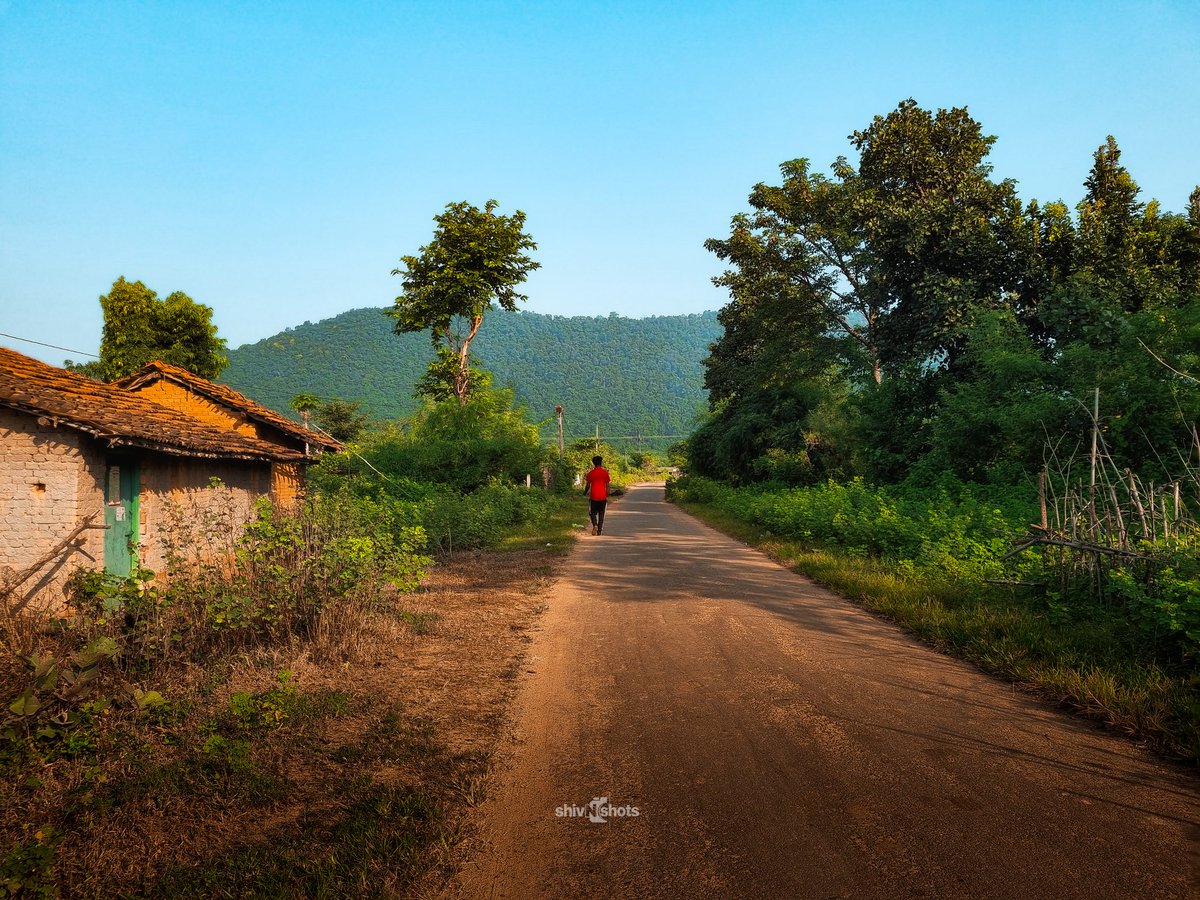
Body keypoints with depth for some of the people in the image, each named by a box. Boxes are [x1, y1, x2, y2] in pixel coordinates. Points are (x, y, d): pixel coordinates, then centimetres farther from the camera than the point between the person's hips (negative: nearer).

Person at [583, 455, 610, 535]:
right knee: (601, 513, 11)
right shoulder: (605, 472, -2)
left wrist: (585, 492, 20)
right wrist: (607, 496, 7)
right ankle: (600, 530, 10)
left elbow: (588, 485, 2)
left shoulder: (591, 473, -3)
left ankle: (595, 525, -16)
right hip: (602, 496, 1)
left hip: (593, 496, -1)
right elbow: (607, 485, 0)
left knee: (593, 512, 10)